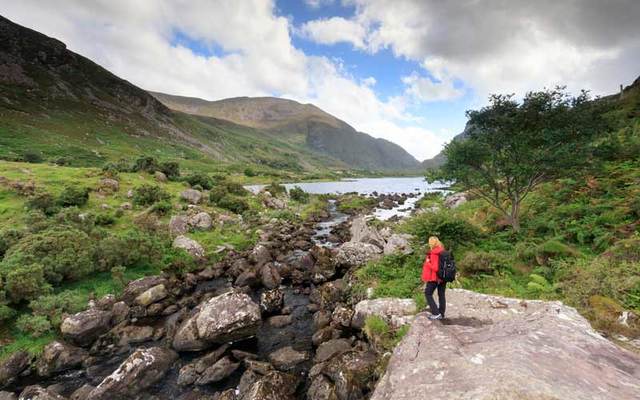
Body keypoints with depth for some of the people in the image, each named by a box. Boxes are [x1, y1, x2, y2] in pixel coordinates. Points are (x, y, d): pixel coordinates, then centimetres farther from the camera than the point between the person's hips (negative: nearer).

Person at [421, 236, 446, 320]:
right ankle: (441, 314, 25)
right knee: (441, 295, 15)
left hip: (435, 277, -8)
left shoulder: (434, 253, -21)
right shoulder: (443, 252, 3)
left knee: (428, 293, 6)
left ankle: (436, 313, 2)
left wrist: (427, 262, -11)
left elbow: (435, 267, -24)